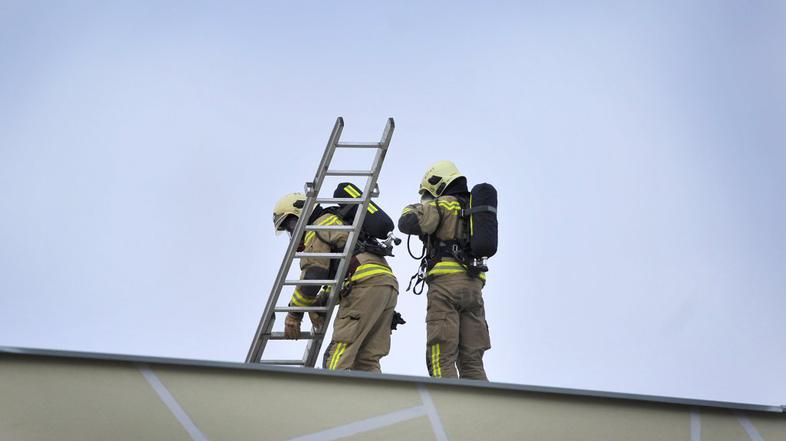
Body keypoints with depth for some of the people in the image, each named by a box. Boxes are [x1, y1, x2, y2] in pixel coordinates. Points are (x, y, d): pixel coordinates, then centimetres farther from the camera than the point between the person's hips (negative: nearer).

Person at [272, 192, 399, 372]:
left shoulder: (319, 228, 6)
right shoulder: (340, 224, 34)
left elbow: (312, 276, -4)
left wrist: (294, 314, 3)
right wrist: (319, 303, 16)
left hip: (366, 284, -9)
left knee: (339, 354, -13)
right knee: (366, 360, 4)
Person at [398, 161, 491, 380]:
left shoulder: (442, 205, 2)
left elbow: (407, 223, -8)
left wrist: (411, 208, 15)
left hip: (446, 281, -7)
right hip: (474, 284, 7)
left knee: (442, 358, -10)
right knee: (472, 359, 6)